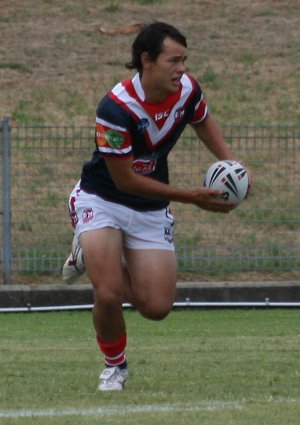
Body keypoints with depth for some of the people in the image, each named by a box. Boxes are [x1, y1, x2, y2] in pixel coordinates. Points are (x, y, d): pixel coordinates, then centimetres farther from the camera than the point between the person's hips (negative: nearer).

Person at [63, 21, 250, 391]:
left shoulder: (187, 89, -12)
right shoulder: (115, 109, -30)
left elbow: (203, 121, 13)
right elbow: (124, 180, -23)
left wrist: (229, 162, -4)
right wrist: (189, 196, -24)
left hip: (151, 209, 5)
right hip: (102, 202, -5)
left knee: (157, 307, -3)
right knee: (109, 295, -23)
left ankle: (92, 255, 25)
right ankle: (114, 366, 8)